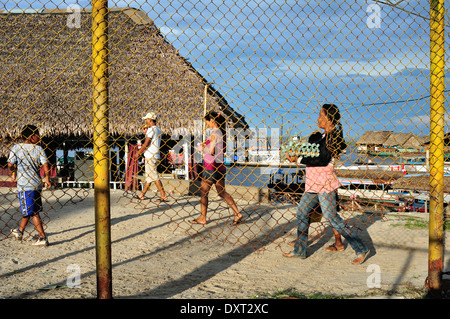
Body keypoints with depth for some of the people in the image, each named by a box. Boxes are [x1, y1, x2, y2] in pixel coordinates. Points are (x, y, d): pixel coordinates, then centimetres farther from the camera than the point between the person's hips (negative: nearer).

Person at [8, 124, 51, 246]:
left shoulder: (16, 147, -5)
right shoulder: (39, 149, -1)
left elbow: (10, 165, -8)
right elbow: (45, 164, -10)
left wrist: (14, 169, 14)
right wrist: (47, 179, 0)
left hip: (24, 185, -4)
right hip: (37, 184, 4)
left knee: (33, 213, -3)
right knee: (28, 210, 20)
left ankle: (43, 238, -8)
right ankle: (20, 231, 38)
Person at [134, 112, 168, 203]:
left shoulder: (151, 129, -13)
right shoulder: (158, 129, 15)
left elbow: (146, 144, -15)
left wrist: (138, 153, -5)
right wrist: (146, 132, 20)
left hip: (150, 156, -10)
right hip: (156, 156, 10)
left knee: (154, 176, -10)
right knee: (149, 176, 15)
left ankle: (164, 196, -12)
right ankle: (142, 194, 24)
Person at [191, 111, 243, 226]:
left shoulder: (214, 133, -14)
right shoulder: (220, 132, 13)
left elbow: (211, 151, -21)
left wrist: (202, 148, -3)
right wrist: (206, 146, 15)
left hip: (211, 166, -9)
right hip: (219, 166, 9)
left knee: (203, 192, 4)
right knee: (222, 192, 11)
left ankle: (202, 218, 10)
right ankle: (237, 214, 5)